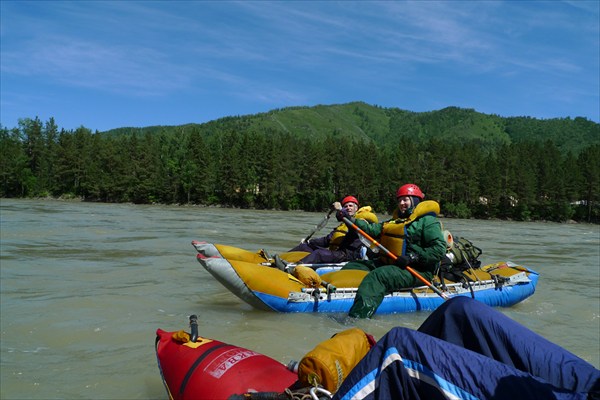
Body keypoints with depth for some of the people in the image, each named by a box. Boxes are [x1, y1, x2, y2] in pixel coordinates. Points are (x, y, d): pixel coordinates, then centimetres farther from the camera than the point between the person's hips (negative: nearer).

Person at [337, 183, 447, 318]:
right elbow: (373, 229, 12)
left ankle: (355, 317, -47)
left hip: (416, 271, -9)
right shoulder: (396, 220, 24)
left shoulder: (428, 221, -1)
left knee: (378, 276, -35)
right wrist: (350, 220, 0)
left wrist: (414, 257, -22)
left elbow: (439, 248, -13)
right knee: (351, 267, 4)